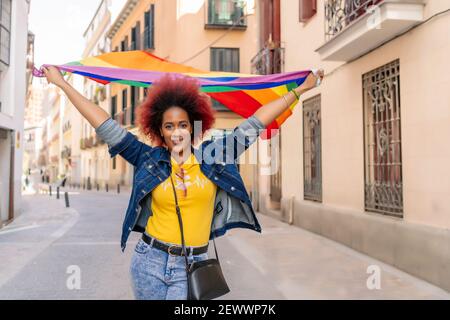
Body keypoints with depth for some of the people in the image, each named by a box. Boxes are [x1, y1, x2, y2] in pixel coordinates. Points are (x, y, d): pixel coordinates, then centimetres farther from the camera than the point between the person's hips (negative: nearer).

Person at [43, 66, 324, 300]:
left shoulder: (212, 156, 0)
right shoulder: (150, 159, 0)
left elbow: (254, 124, 2)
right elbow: (107, 127, 1)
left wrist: (301, 90, 8)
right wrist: (63, 84, 4)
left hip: (192, 267, 0)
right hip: (151, 261, 1)